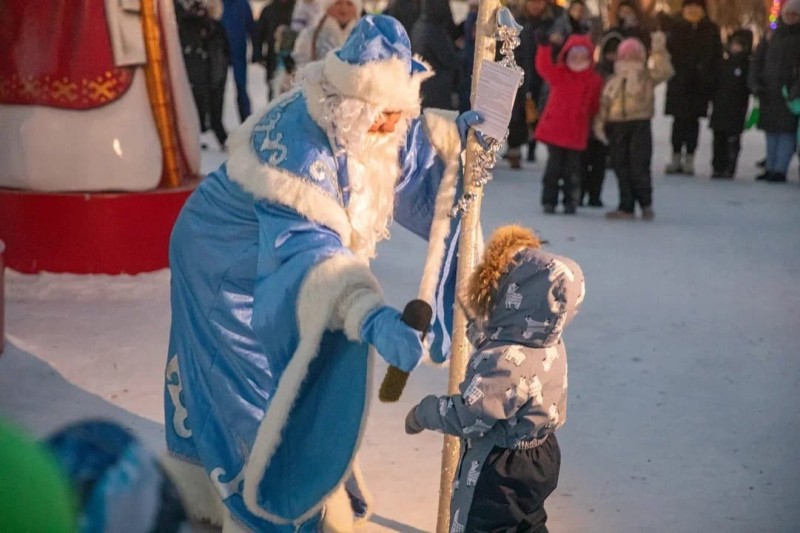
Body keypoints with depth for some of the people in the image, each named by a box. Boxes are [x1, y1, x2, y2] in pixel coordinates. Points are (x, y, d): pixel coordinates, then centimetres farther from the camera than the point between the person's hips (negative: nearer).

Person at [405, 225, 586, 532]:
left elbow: (468, 415, -27)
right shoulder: (550, 344, -5)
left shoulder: (504, 360, -33)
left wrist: (424, 412, -12)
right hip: (539, 458, 9)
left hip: (496, 472, -9)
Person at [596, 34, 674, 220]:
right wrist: (600, 122, 2)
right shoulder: (613, 80, 12)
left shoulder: (647, 76, 4)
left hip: (640, 124, -4)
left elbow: (665, 72, -11)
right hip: (617, 126, 4)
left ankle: (646, 204, 8)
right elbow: (604, 103, 12)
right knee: (621, 168, 6)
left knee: (639, 166, -7)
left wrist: (659, 51, -17)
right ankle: (626, 207, 13)